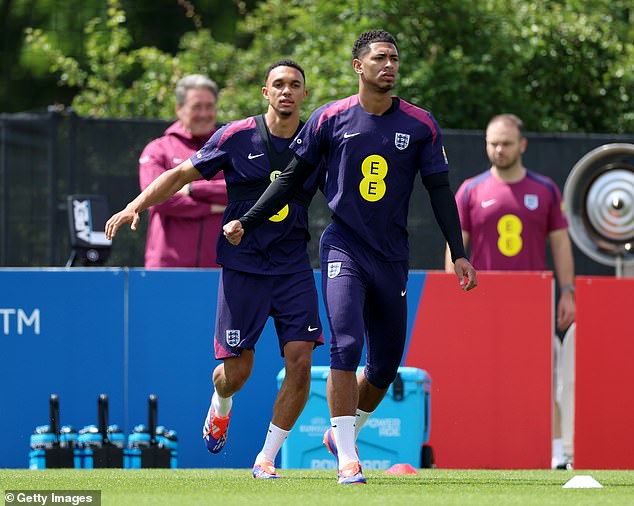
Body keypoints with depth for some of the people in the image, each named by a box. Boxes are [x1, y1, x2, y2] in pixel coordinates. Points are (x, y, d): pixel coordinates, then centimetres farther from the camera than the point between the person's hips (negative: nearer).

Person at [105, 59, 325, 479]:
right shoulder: (236, 137, -1)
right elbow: (181, 175, 4)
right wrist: (137, 205, -7)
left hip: (294, 267, 2)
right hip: (242, 266, -2)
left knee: (300, 362, -13)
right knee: (237, 370, -1)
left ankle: (267, 458, 1)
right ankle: (220, 406, 39)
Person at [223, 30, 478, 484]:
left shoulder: (420, 125, 4)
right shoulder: (331, 119, 1)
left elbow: (440, 190, 6)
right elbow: (293, 177, 8)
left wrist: (458, 253, 1)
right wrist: (247, 223, 2)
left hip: (392, 257, 3)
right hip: (343, 247, -3)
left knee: (386, 362, 6)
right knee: (347, 346, -19)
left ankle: (343, 433, 32)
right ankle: (347, 458, -16)